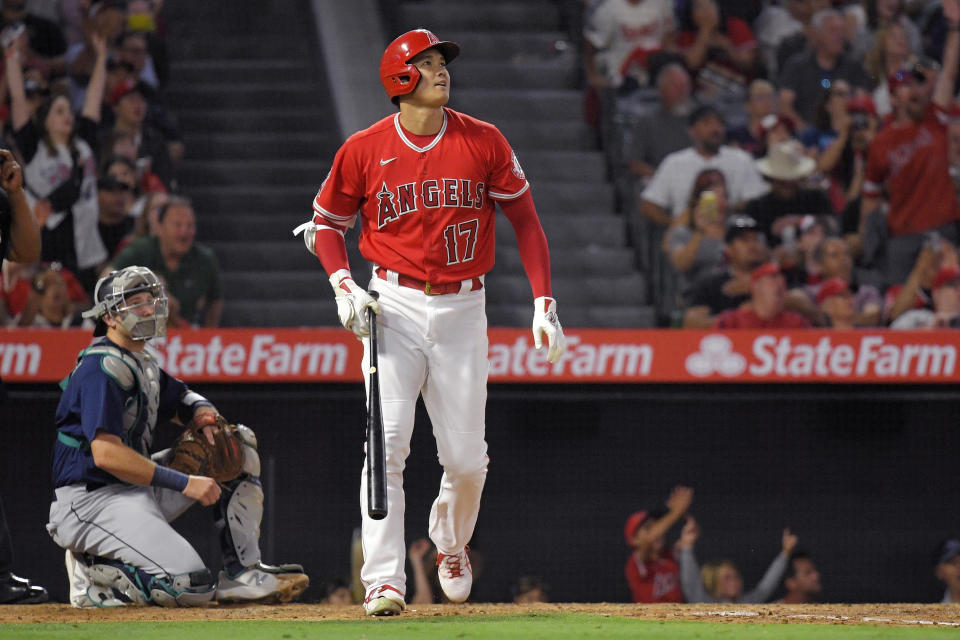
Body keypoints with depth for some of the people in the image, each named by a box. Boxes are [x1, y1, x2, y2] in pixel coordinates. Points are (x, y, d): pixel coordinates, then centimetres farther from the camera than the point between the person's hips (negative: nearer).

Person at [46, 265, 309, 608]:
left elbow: (184, 399, 30)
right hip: (90, 499, -10)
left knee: (240, 442, 9)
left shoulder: (143, 363, 16)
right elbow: (106, 454, -25)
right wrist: (185, 483, -25)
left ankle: (243, 573, 5)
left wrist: (203, 415, 2)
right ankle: (93, 576, -6)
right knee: (192, 586, -28)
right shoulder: (104, 367, -15)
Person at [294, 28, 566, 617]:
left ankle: (450, 541, 35)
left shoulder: (483, 143, 0)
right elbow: (327, 221, 11)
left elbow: (525, 219, 4)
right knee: (388, 441, -14)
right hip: (395, 306, -1)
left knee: (466, 458, 3)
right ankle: (384, 580, -15)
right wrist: (344, 285, -7)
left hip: (462, 309, 1)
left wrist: (544, 302, -4)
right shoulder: (365, 149, -1)